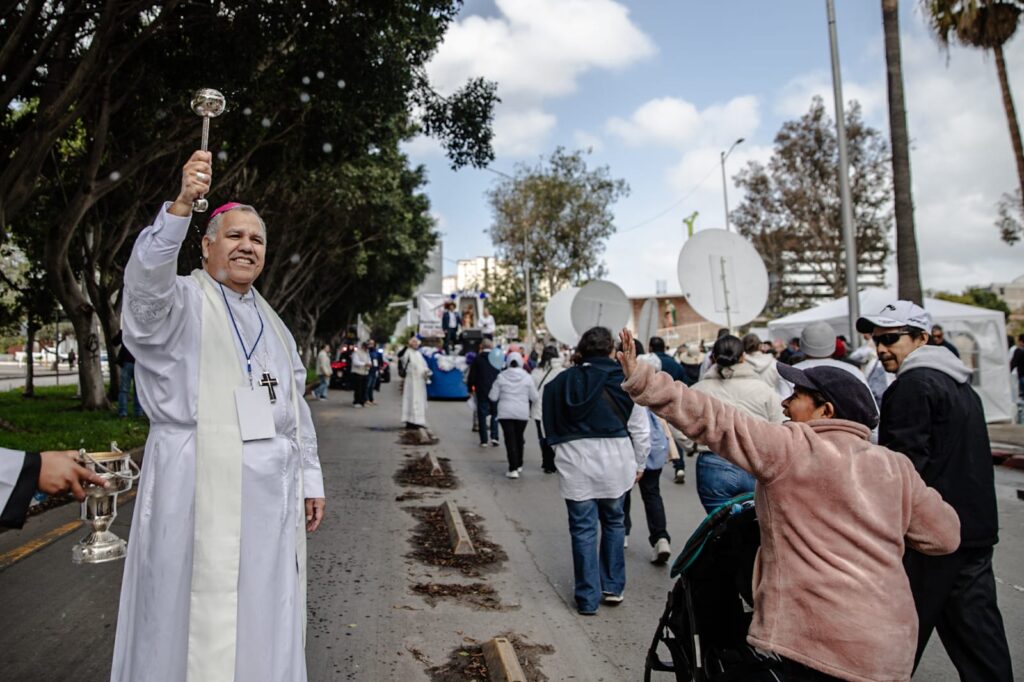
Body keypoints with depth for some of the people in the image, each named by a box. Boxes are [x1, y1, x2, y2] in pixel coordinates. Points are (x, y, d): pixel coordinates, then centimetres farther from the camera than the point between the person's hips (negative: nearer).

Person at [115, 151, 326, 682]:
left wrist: (310, 477, 13)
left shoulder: (271, 323, 17)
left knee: (262, 613, 12)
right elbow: (146, 279, -25)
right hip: (200, 487, -5)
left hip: (271, 490, 6)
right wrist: (181, 204, -39)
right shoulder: (178, 301, 0)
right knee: (198, 619, 1)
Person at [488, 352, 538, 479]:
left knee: (510, 439, 0)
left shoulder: (501, 376, -4)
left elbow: (493, 397, -1)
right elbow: (535, 398, -1)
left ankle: (513, 468, -7)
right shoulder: (527, 377, -4)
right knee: (519, 437, 18)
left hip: (505, 412, -1)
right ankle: (518, 465, 30)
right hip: (522, 412, 1)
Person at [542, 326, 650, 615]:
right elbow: (640, 429, -3)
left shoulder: (561, 382, 0)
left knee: (583, 529, 8)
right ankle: (613, 587, 27)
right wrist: (639, 464, 9)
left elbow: (551, 430, 3)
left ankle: (587, 597, 13)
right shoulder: (623, 381, -6)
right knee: (613, 523, 19)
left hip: (575, 466, 0)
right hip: (614, 464, 0)